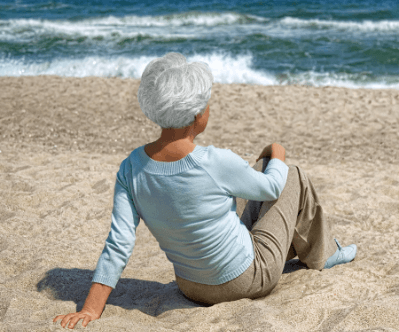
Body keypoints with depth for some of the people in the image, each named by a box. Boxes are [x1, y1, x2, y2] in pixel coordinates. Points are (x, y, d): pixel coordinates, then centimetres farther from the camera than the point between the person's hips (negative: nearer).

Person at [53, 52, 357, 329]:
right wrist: (277, 155, 9)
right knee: (294, 178, 13)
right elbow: (271, 187, -12)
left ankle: (291, 248, 51)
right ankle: (322, 254, 38)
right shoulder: (216, 163, -33)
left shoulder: (131, 168, -18)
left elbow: (118, 246, -19)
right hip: (249, 280, -5)